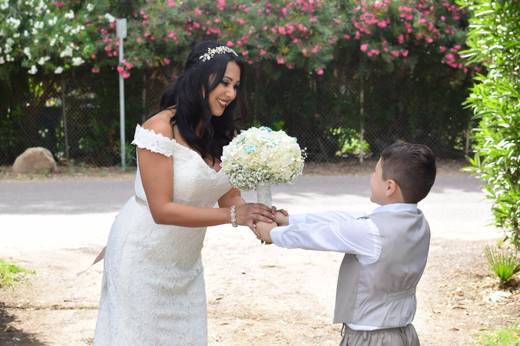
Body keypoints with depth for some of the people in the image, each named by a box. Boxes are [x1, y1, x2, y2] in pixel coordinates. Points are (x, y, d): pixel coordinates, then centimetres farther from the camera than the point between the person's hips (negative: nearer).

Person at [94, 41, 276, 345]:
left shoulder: (223, 134, 1)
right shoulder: (161, 129, -21)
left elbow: (230, 196, -2)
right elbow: (162, 210, -24)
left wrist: (256, 220, -24)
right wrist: (232, 215, -30)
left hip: (185, 260, 7)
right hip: (144, 255, -7)